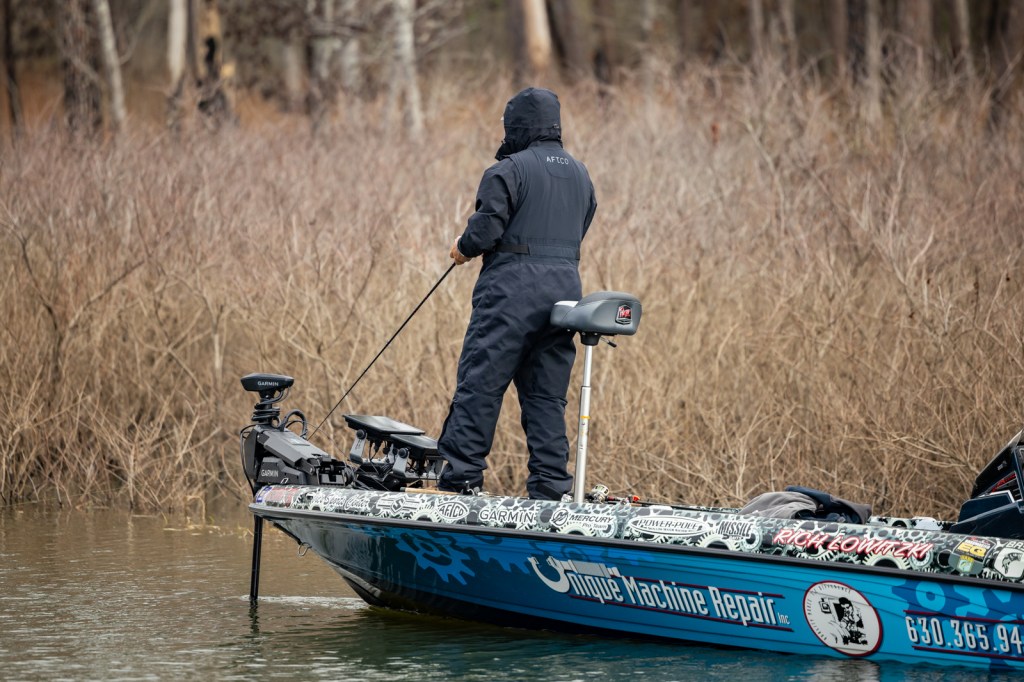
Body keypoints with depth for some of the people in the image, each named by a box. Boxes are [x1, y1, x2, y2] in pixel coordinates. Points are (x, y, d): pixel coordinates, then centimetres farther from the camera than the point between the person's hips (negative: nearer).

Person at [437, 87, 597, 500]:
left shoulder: (510, 169, -7)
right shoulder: (580, 175, 17)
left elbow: (486, 228, -12)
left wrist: (463, 249, 7)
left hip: (514, 285, -7)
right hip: (565, 289, 7)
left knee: (480, 385, -4)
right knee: (547, 396, 9)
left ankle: (460, 478, -6)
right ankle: (550, 489, 5)